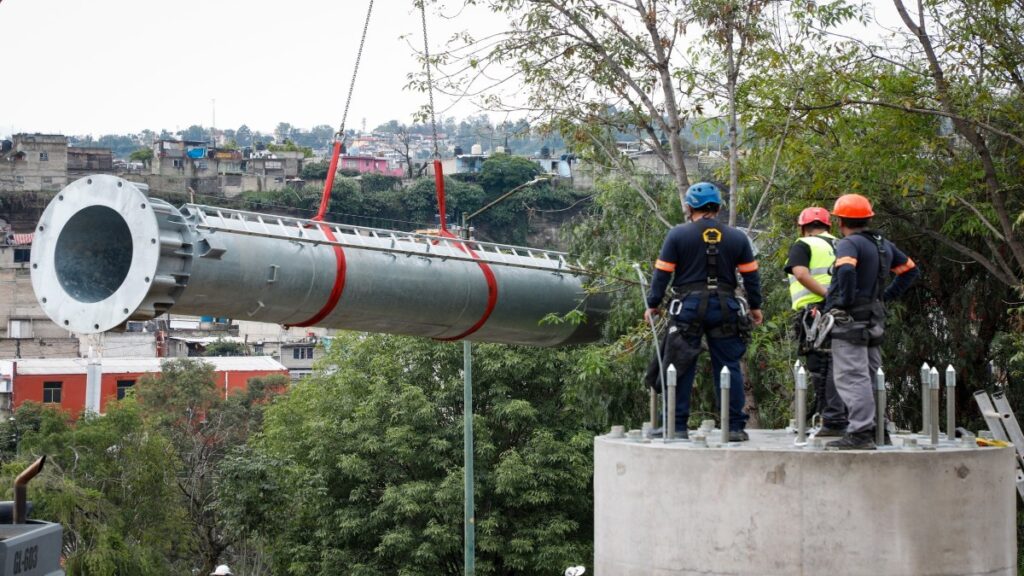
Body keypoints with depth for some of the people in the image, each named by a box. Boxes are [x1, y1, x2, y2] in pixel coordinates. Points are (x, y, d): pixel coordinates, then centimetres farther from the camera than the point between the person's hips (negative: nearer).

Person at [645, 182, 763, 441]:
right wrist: (755, 306, 20)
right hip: (725, 308, 2)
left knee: (682, 368, 4)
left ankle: (678, 426, 4)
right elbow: (751, 275, 10)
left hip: (688, 306, -2)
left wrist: (653, 304, 6)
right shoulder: (737, 237, 7)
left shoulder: (678, 235, -1)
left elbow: (662, 273, -2)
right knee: (729, 367, 6)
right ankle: (735, 427, 5)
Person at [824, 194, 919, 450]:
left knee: (852, 377, -10)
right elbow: (911, 269, 25)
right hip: (874, 320, 9)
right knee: (867, 376, 16)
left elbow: (846, 270, -31)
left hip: (850, 320, -9)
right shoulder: (884, 245, 16)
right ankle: (874, 427, 18)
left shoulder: (849, 244, -10)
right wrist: (887, 295, 21)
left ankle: (860, 434, -14)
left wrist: (845, 301, -18)